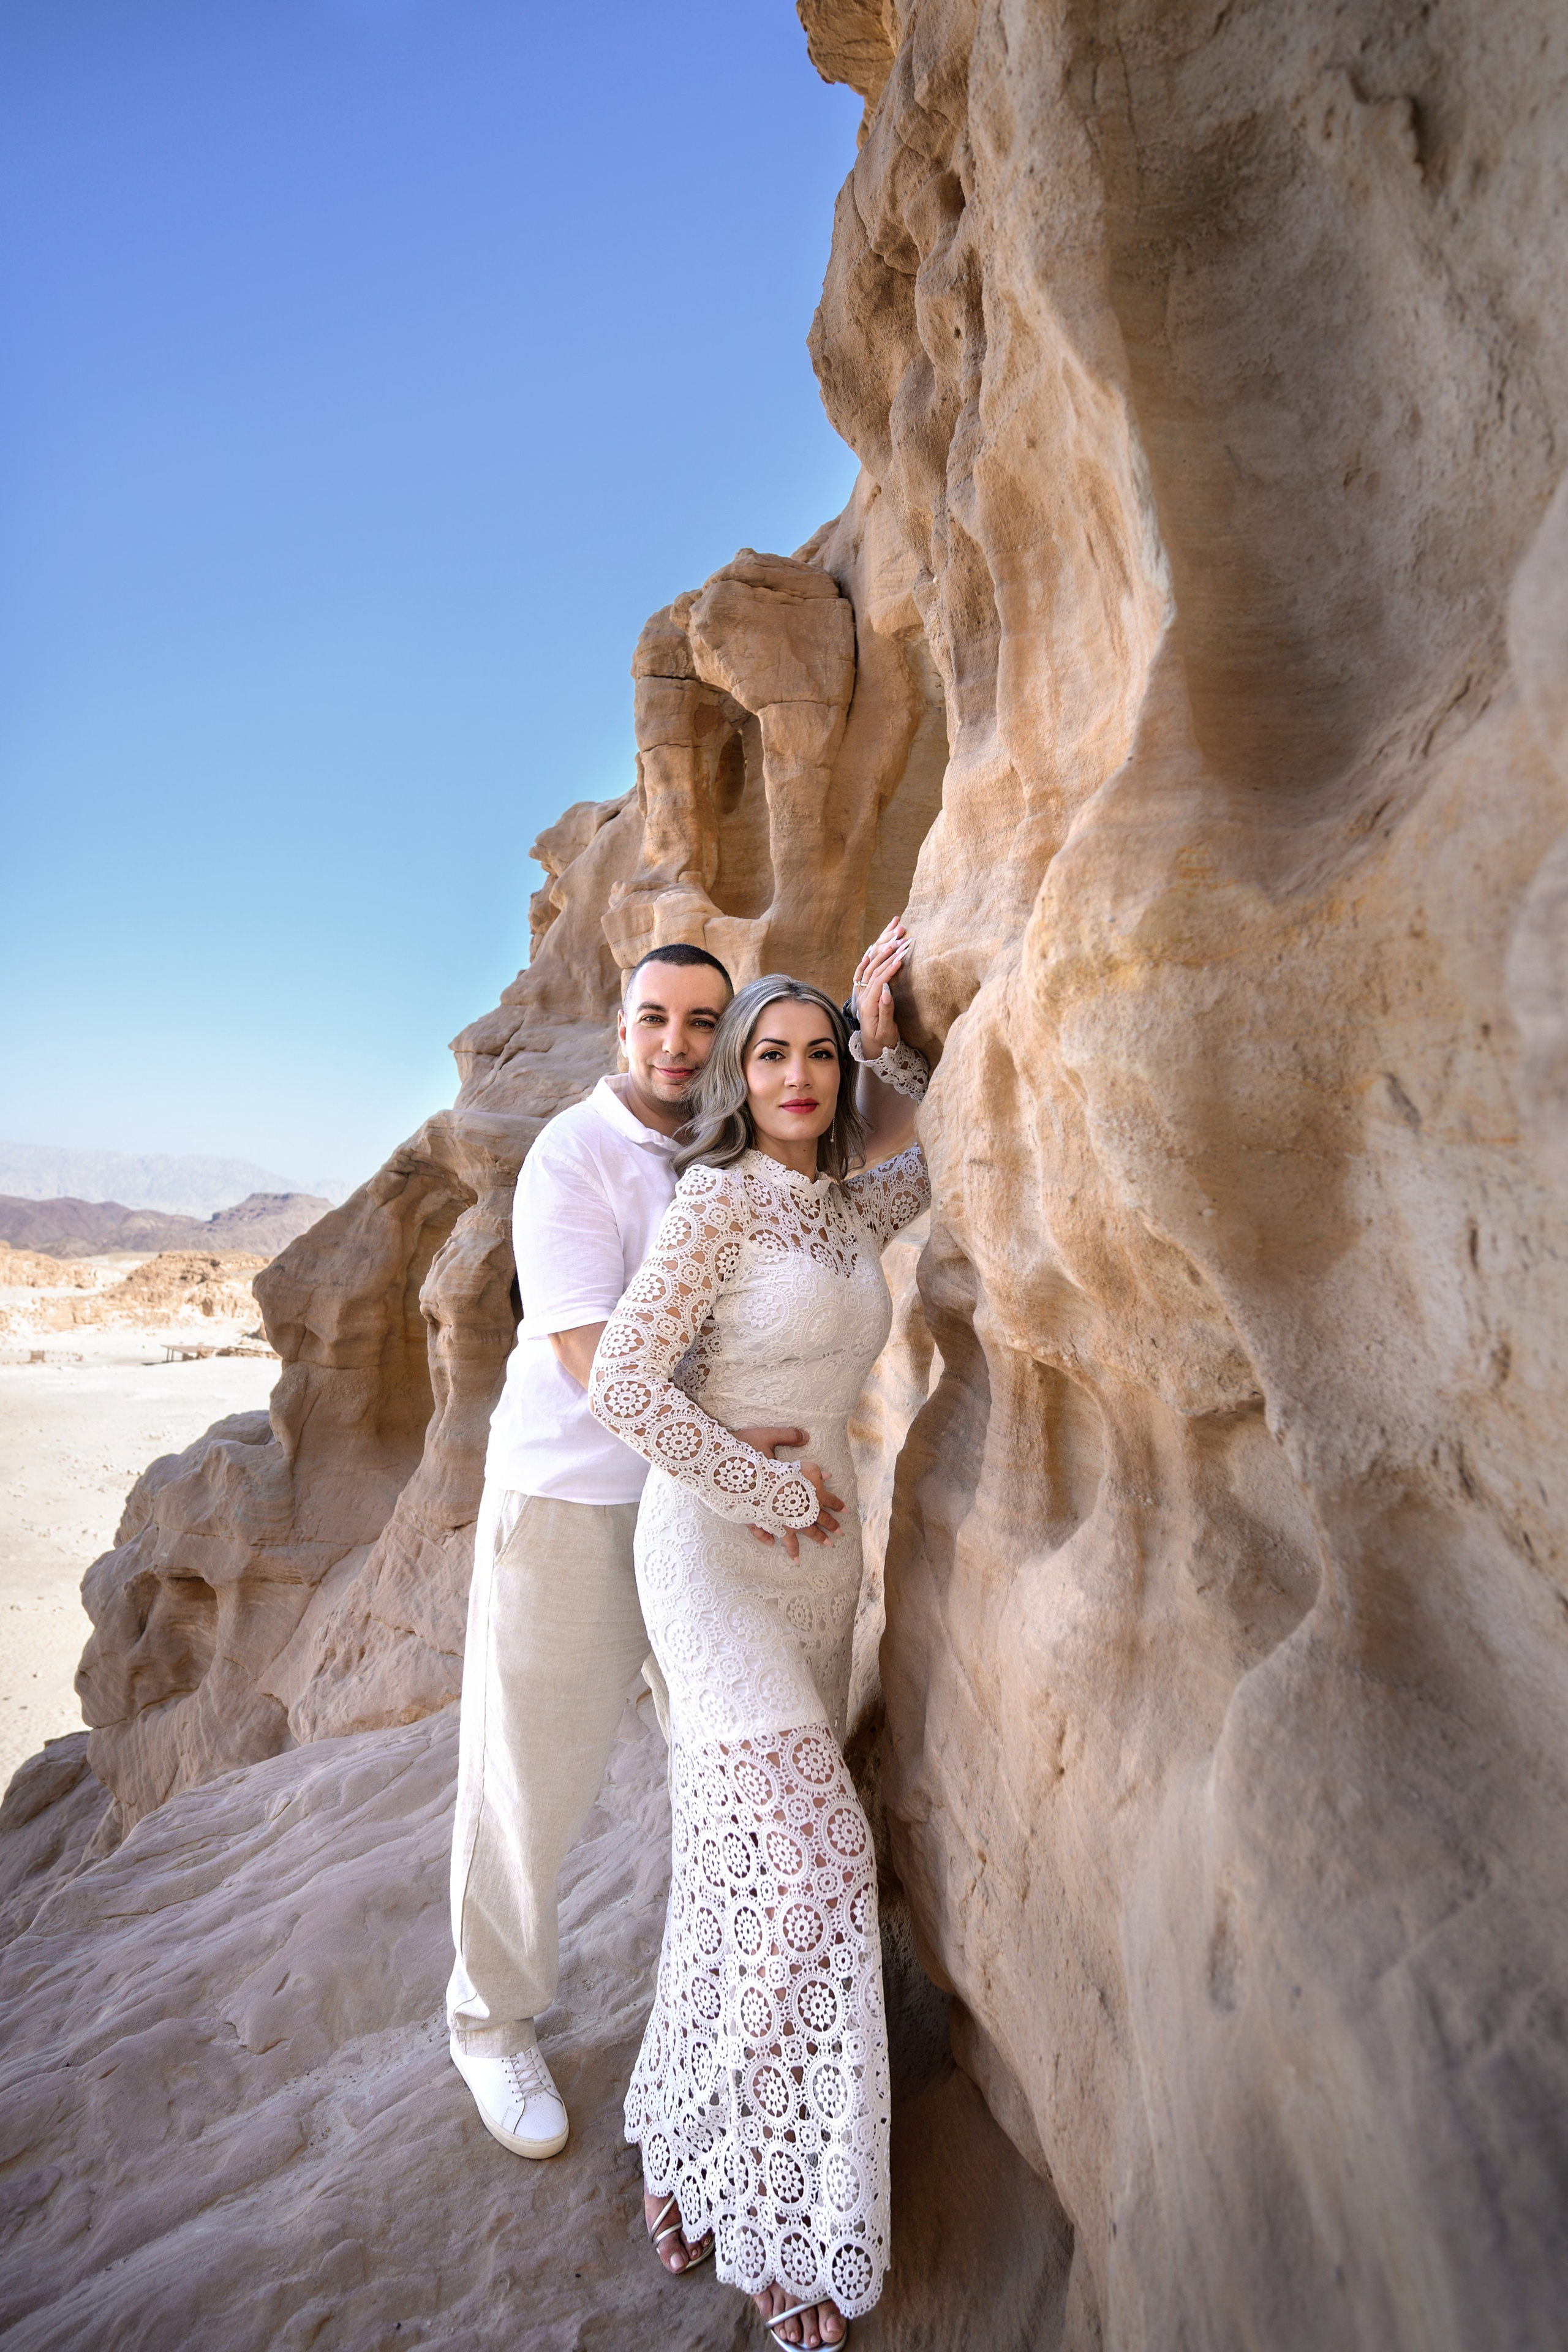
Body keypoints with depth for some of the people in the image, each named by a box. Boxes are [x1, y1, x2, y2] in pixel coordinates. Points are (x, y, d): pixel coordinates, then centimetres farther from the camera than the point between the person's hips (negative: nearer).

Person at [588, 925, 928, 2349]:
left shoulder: (849, 1209, 6)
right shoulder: (717, 1204, -14)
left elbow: (924, 1160, 27)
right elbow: (623, 1387, -20)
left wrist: (881, 1033, 13)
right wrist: (775, 1495, -13)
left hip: (822, 1551, 7)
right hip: (715, 1545, -7)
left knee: (756, 1854, 14)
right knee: (806, 1856, -9)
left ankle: (697, 2142, 34)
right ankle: (779, 2225, 12)